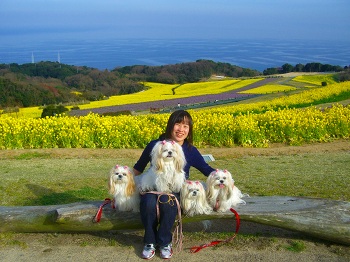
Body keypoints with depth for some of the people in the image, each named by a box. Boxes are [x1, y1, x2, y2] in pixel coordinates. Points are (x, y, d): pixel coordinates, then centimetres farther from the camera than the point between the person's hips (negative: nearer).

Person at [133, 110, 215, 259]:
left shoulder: (190, 151, 0)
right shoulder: (154, 146, -2)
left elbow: (207, 170, 7)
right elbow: (138, 168, 10)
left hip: (177, 191, 0)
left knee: (167, 202, -36)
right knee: (148, 203, -35)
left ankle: (165, 242, -11)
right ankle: (150, 242, -8)